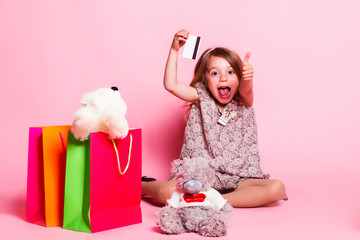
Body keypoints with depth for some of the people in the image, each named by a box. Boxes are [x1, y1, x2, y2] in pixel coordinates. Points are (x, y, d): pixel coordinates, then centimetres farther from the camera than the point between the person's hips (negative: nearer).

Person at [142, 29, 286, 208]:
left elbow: (245, 89, -20)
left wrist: (248, 77, -43)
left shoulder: (243, 101, 4)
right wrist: (174, 49, -11)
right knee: (166, 192, -28)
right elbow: (171, 85, -8)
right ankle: (143, 186, 7)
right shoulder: (202, 98, 5)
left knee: (277, 189, -25)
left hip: (238, 177, 2)